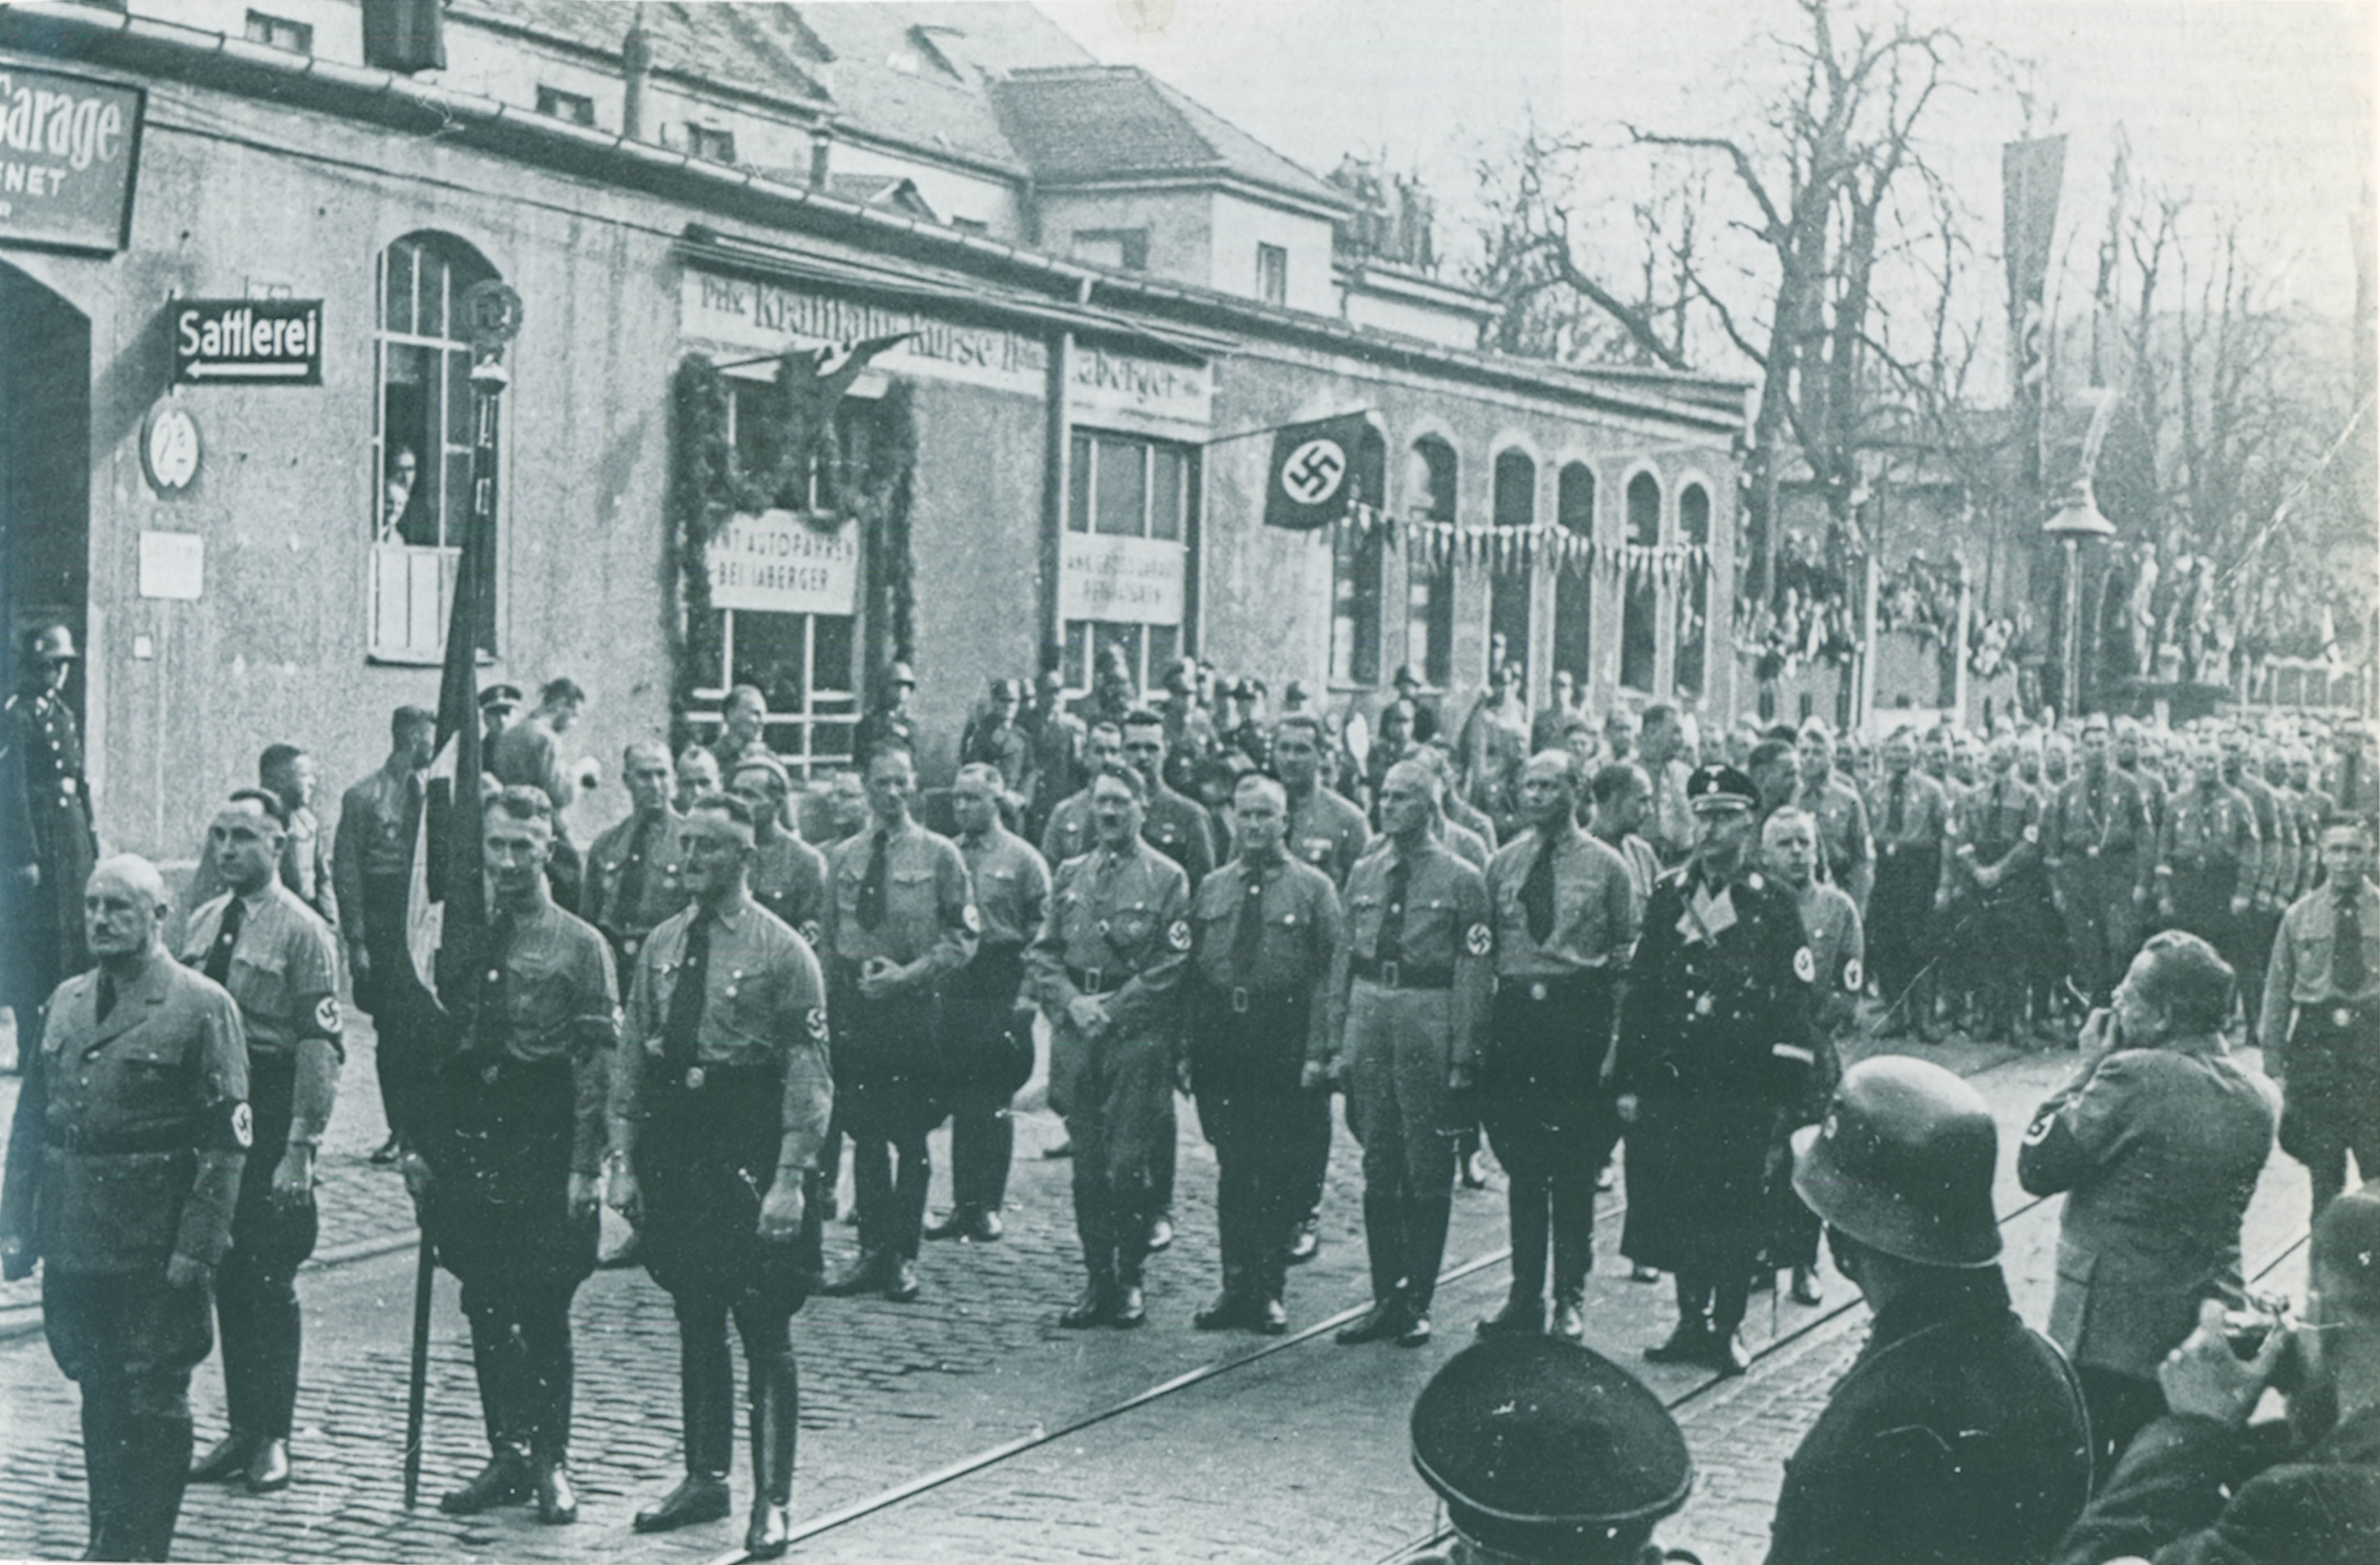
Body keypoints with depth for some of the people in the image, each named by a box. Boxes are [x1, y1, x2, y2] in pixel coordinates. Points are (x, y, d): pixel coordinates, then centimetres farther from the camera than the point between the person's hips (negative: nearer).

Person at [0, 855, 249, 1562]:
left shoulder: (202, 1007, -6)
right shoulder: (67, 1001, 12)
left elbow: (225, 1139, -11)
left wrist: (196, 1249, -16)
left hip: (156, 1257, -6)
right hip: (75, 1250, 6)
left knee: (154, 1408, 1)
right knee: (100, 1400, 14)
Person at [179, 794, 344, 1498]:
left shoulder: (303, 931, -10)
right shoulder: (203, 923, 10)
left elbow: (321, 1045, -13)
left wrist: (300, 1148, -18)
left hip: (272, 1114, -6)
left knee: (269, 1278, 0)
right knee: (226, 1275, 11)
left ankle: (272, 1439, 10)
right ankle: (241, 1428, 21)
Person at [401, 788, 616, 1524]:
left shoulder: (581, 946, -2)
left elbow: (595, 1063, -6)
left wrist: (583, 1166, -11)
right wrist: (420, 1142, 7)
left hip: (544, 1145, -4)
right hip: (468, 1141, 4)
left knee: (545, 1312, -1)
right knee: (486, 1310, 8)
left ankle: (551, 1465, 9)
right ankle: (507, 1457, 17)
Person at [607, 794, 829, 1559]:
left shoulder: (783, 952, -7)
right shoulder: (661, 946, 8)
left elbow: (809, 1074, -9)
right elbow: (631, 1058, 12)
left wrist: (790, 1179, -16)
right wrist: (624, 1162, 6)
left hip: (751, 1151, -5)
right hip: (673, 1152, 5)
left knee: (764, 1329, -1)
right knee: (695, 1322, 13)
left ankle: (772, 1501, 6)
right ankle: (705, 1478, 25)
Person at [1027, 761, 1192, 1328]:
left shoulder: (1168, 879, 1)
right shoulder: (1070, 876, 14)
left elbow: (1173, 967, -5)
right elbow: (1041, 953, 12)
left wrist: (1114, 1008, -11)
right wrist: (1072, 1002, -5)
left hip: (1139, 1035, -4)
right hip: (1076, 1037, 4)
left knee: (1130, 1166, -5)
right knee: (1088, 1164, 5)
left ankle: (1129, 1283, 7)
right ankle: (1098, 1281, 11)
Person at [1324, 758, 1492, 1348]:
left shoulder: (1461, 880, -3)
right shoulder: (1363, 874, 11)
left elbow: (1473, 974, -5)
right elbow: (1345, 960, 13)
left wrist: (1464, 1057, -11)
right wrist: (1336, 1042, 8)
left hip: (1429, 1017, -4)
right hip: (1368, 1012, 5)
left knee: (1428, 1170, 2)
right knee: (1378, 1165, 8)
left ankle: (1418, 1304, 9)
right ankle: (1386, 1297, 15)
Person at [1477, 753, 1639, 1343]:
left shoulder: (1606, 866, 1)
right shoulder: (1502, 864, 10)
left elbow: (1627, 957, 0)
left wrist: (1616, 1041, -7)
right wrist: (1478, 1030, 4)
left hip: (1578, 1013, -3)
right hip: (1514, 1012, 3)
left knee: (1575, 1166, 1)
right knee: (1522, 1163, 7)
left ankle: (1572, 1298, 10)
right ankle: (1525, 1294, 16)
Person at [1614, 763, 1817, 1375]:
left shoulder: (1773, 905, 0)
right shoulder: (1668, 897, 8)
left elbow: (1792, 1000, -1)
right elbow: (1639, 991, 8)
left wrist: (1782, 1094, -7)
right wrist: (1629, 1081, 3)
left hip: (1742, 1086, -3)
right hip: (1671, 1079, 3)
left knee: (1737, 1208, 1)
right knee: (1674, 1203, 6)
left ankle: (1727, 1329, 13)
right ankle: (1691, 1322, 19)